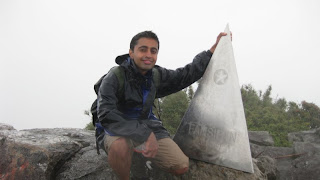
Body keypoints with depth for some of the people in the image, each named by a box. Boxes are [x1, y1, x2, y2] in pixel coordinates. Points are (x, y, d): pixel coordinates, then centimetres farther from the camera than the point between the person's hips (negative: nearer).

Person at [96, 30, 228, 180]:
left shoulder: (157, 75, 0)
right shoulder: (115, 77, -18)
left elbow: (186, 75, 10)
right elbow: (107, 116, -29)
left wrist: (214, 48, 10)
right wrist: (145, 134, -34)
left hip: (147, 126, 5)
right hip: (118, 130, -5)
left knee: (181, 167, -7)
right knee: (119, 146, -42)